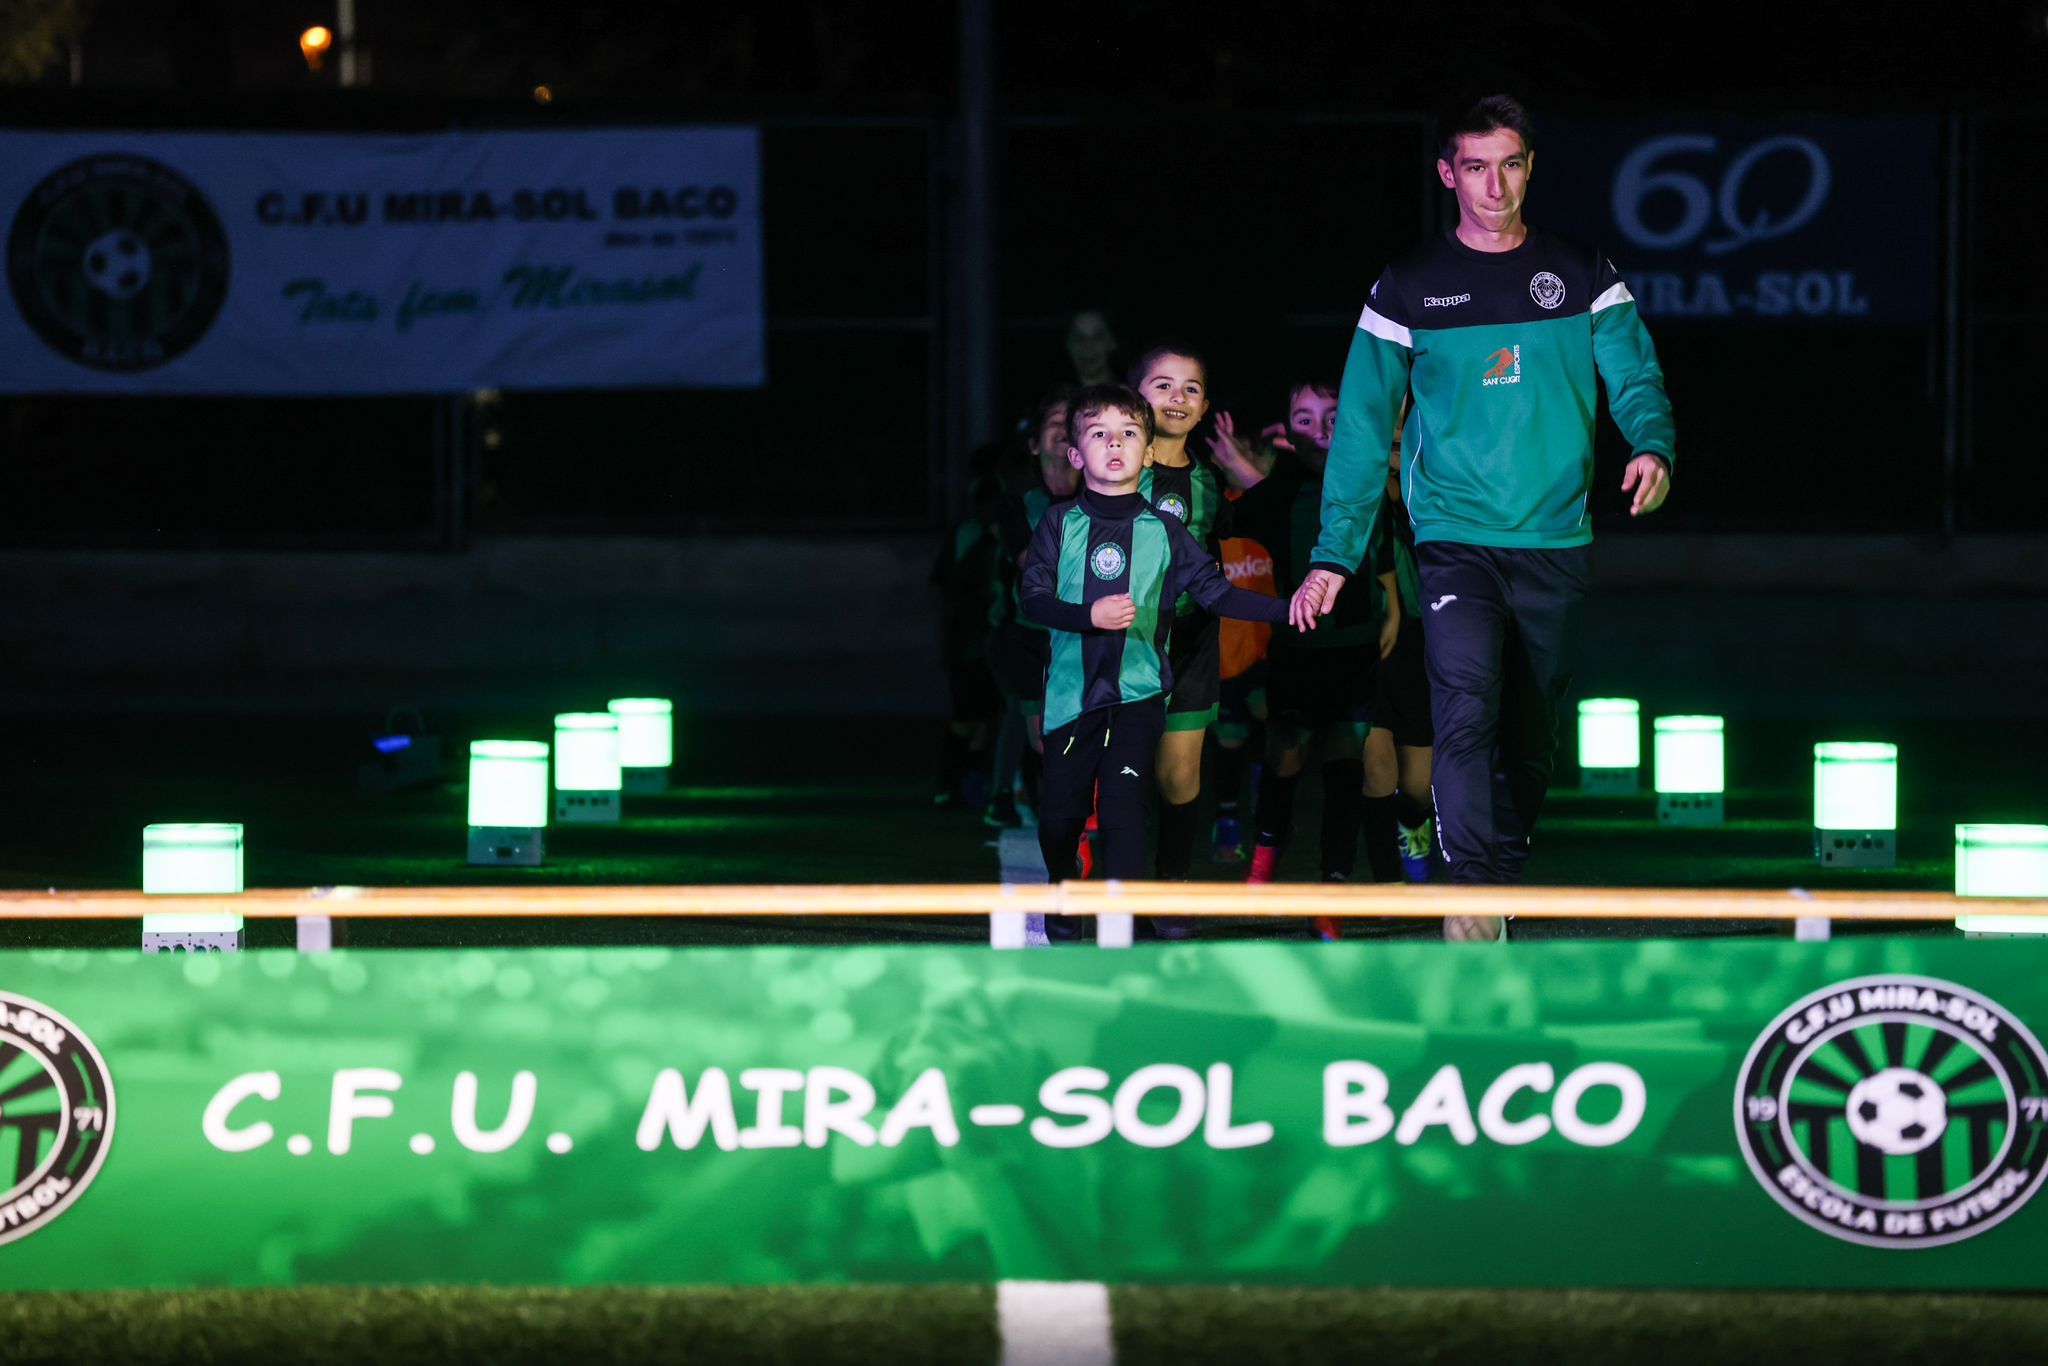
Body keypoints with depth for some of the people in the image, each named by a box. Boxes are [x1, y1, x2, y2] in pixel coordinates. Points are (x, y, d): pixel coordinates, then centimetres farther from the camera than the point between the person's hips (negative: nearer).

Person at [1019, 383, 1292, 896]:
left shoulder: (1163, 530, 4)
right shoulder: (1061, 523, 3)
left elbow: (1212, 589, 2)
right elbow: (1033, 597, -5)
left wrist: (1285, 609, -9)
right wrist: (1091, 616, -22)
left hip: (1138, 693, -1)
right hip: (1072, 691, 1)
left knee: (1123, 810, -13)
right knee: (1060, 814, 7)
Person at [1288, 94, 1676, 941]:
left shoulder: (1582, 277, 8)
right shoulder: (1408, 290, 5)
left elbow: (1634, 375, 1)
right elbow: (1363, 428, 6)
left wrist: (1652, 448, -22)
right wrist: (1334, 555, 0)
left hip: (1555, 543, 2)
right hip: (1455, 538, -2)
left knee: (1531, 733, 8)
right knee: (1468, 705, -21)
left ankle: (1505, 885, 20)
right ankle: (1470, 894, -26)